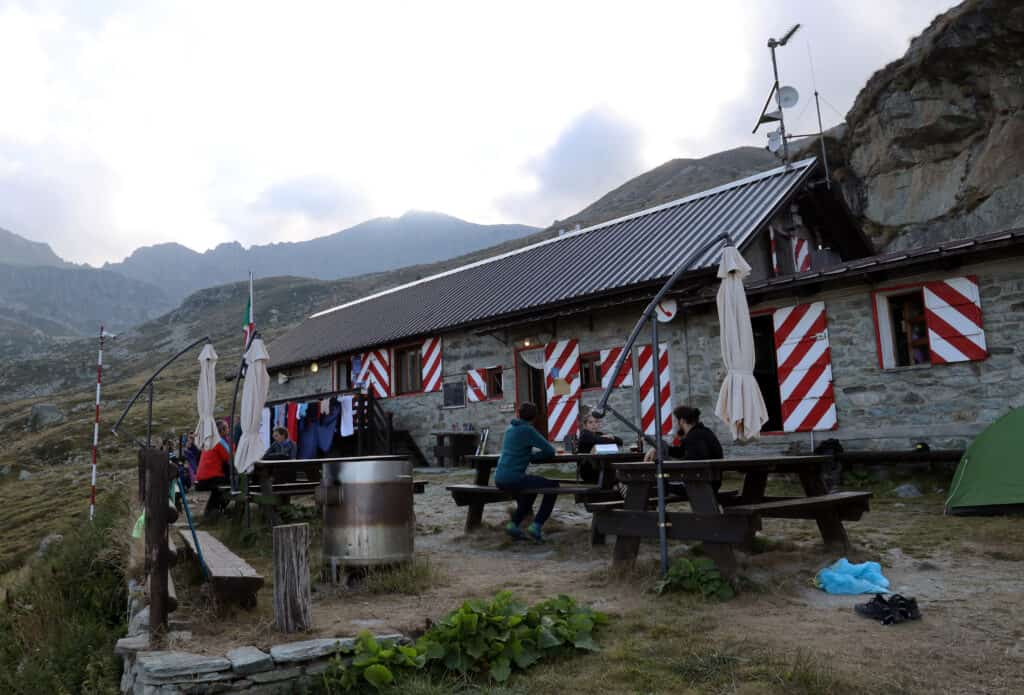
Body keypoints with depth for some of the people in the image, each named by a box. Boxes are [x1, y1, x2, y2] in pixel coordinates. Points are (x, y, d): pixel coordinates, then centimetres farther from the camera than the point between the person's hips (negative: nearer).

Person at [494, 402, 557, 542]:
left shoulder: (510, 428, 15)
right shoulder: (527, 430, -8)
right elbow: (550, 451, -8)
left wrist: (530, 455, 11)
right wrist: (533, 456, 9)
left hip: (499, 478, 8)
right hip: (512, 478, -8)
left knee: (532, 488, 32)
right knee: (553, 486, 3)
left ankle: (514, 524, 22)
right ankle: (536, 526, -3)